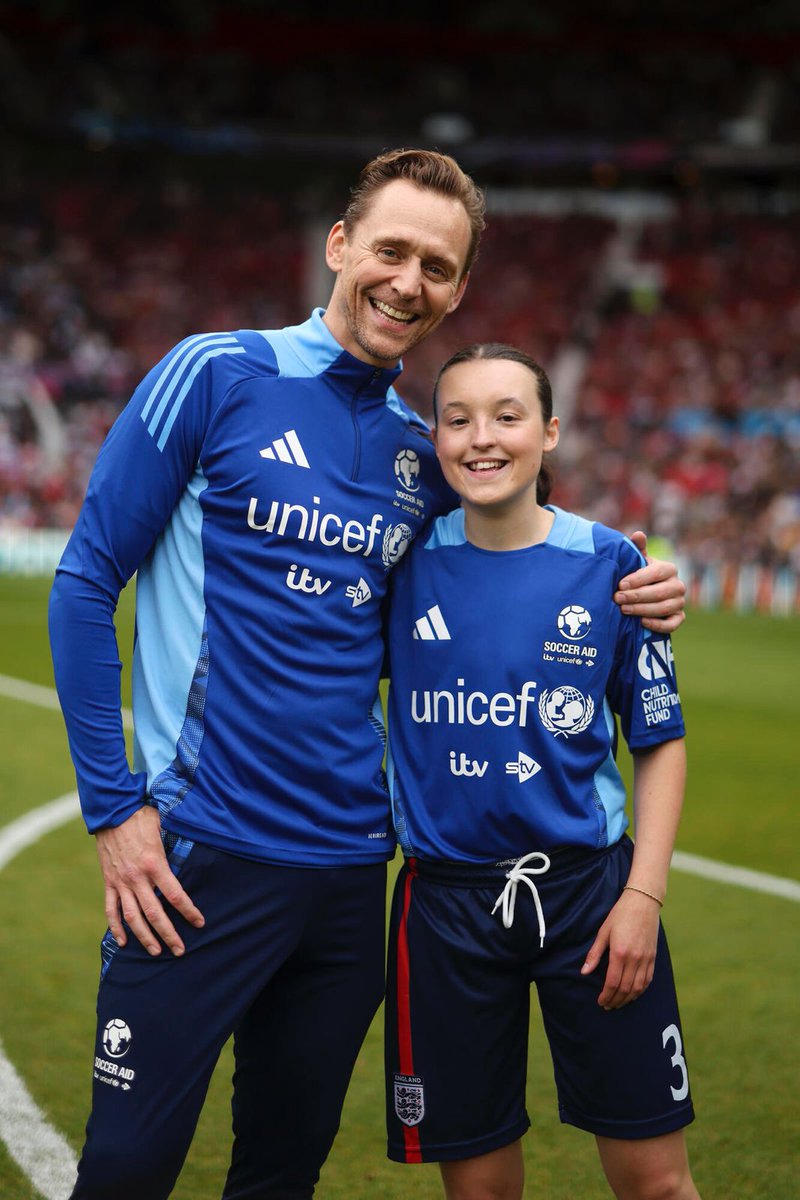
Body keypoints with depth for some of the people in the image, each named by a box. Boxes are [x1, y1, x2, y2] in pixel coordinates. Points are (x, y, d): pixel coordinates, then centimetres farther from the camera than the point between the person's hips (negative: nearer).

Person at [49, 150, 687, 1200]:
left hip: (351, 865, 5)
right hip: (205, 853, -5)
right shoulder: (216, 376, -6)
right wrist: (113, 806, -10)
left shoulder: (424, 456, 9)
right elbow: (86, 583, -5)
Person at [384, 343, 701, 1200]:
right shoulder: (408, 561, -1)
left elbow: (659, 740, 3)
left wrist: (643, 895, -6)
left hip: (589, 888, -1)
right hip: (447, 899, 1)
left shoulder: (607, 563, -3)